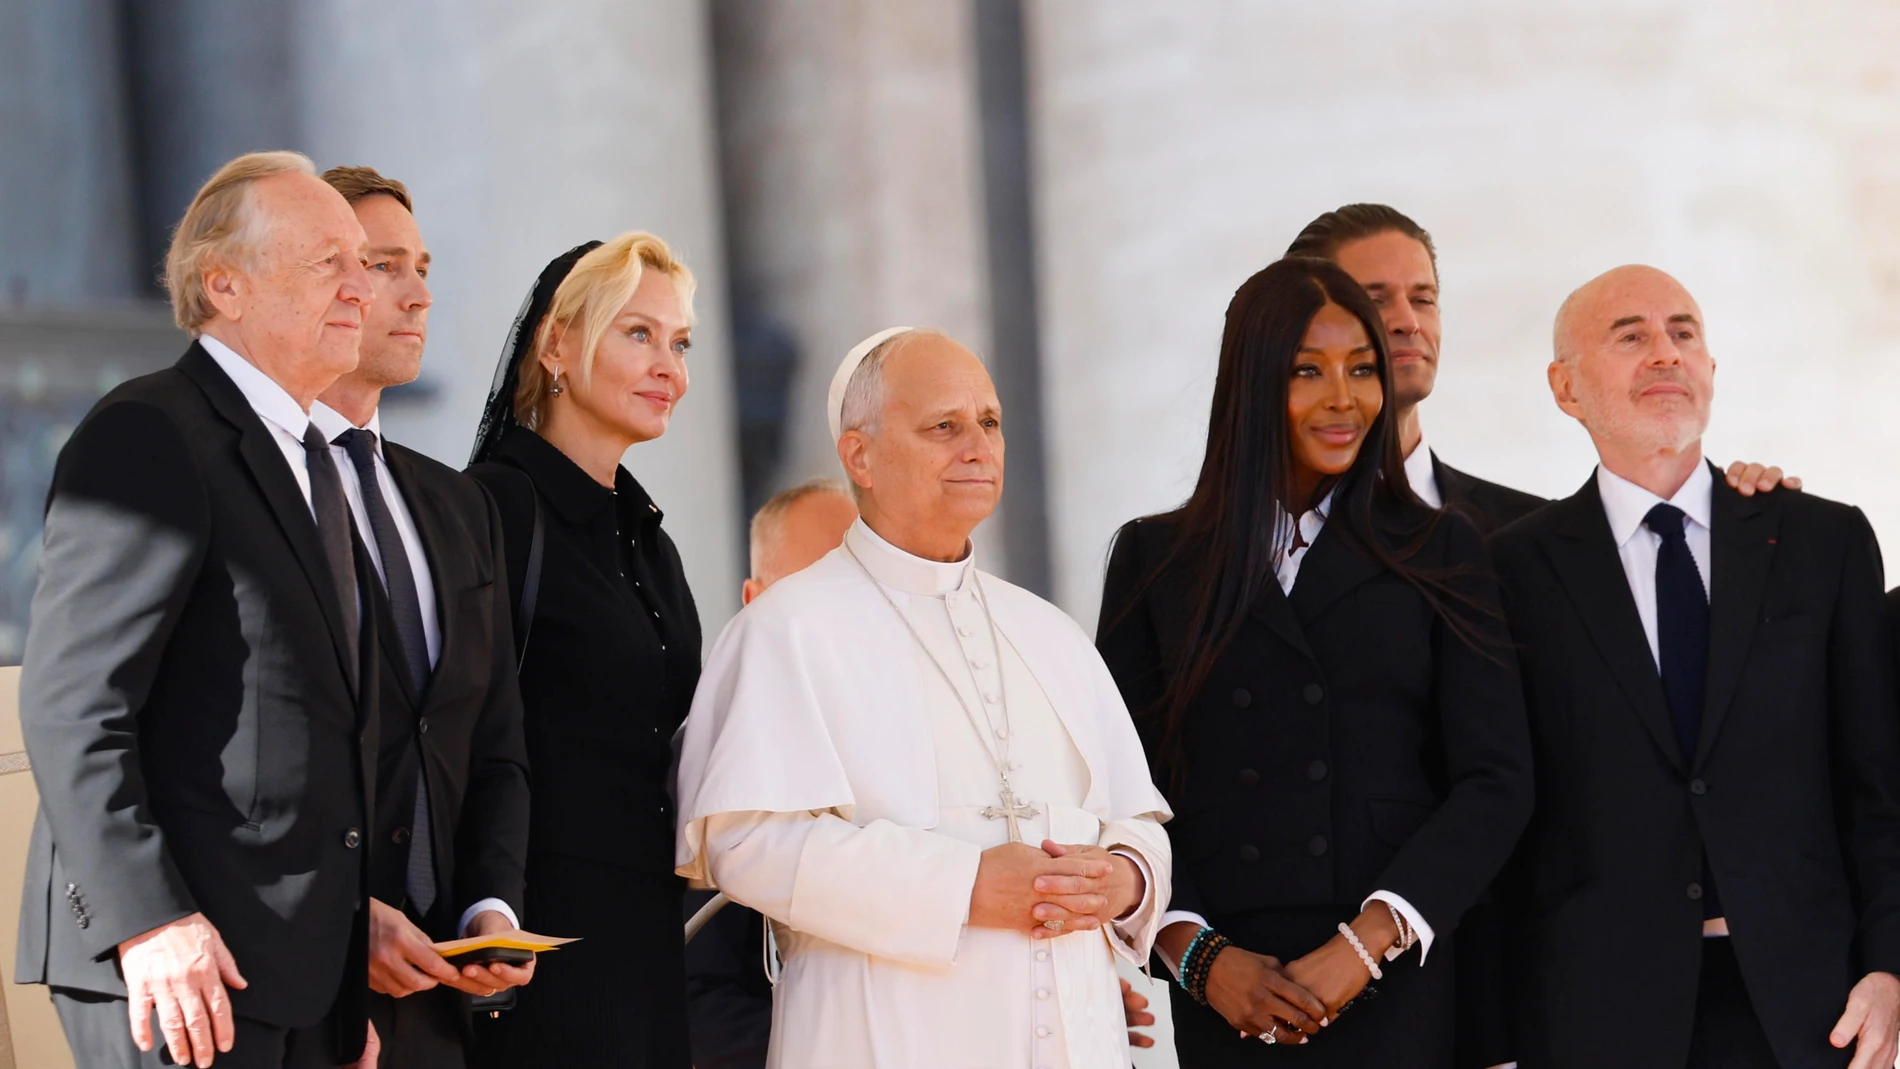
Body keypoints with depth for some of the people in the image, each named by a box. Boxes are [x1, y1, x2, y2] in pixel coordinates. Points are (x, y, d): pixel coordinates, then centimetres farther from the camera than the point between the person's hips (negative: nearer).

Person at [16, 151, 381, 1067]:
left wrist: (349, 983, 16)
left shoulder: (309, 459, 20)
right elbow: (68, 702, -16)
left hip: (299, 961, 8)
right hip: (176, 957, -8)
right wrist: (144, 919, -22)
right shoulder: (149, 437, -9)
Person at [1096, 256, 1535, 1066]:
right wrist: (1199, 955, -9)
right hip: (1230, 1000, 0)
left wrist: (1367, 943, -11)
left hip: (1401, 985, 0)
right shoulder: (1154, 559, 8)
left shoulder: (1440, 553, 8)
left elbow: (1497, 781, -1)